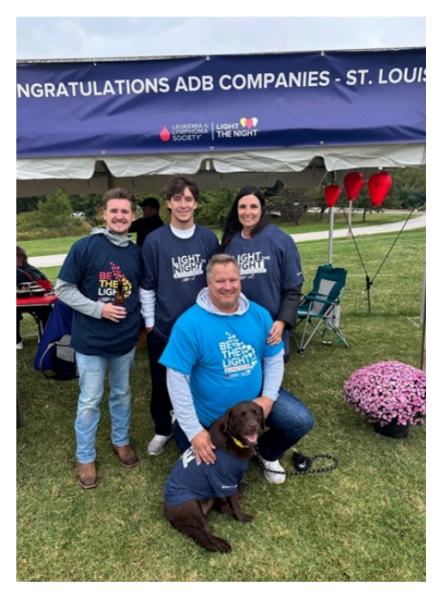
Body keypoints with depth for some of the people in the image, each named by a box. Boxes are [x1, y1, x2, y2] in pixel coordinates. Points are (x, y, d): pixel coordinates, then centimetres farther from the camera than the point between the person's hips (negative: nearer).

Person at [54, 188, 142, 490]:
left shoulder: (137, 252, 0)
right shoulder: (85, 247, -12)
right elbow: (64, 289, -10)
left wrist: (143, 322, 3)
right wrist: (98, 309, -18)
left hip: (126, 339, 4)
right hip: (91, 340, -3)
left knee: (122, 394, 20)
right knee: (90, 400, 8)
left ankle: (121, 441, 41)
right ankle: (86, 458, 27)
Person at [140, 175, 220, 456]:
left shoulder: (209, 239, -1)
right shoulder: (154, 241, -8)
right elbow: (147, 286, -2)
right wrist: (149, 322, -1)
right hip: (164, 327, -1)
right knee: (162, 384, 12)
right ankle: (162, 430, 36)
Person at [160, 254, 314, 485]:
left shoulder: (259, 314, -10)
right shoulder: (189, 323, -25)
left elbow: (274, 359, 0)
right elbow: (177, 378, -24)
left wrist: (269, 397, -14)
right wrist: (194, 430, -25)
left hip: (257, 398, 4)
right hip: (213, 415, -3)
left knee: (301, 421, -10)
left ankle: (267, 452, 21)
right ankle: (180, 428, 37)